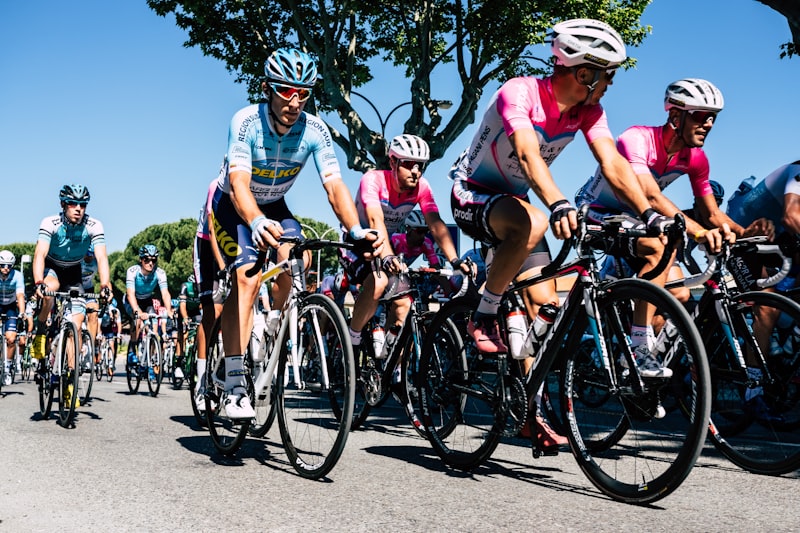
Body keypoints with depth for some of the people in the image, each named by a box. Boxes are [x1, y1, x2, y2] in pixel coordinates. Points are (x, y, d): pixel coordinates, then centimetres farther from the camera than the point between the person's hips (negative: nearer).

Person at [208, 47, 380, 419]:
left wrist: (357, 231, -47)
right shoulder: (246, 122, -30)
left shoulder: (314, 130, -21)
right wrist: (256, 222, -62)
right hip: (233, 206, -3)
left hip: (274, 206, 4)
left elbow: (334, 185, -29)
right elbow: (240, 185, -41)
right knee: (247, 277, -23)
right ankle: (233, 384, -23)